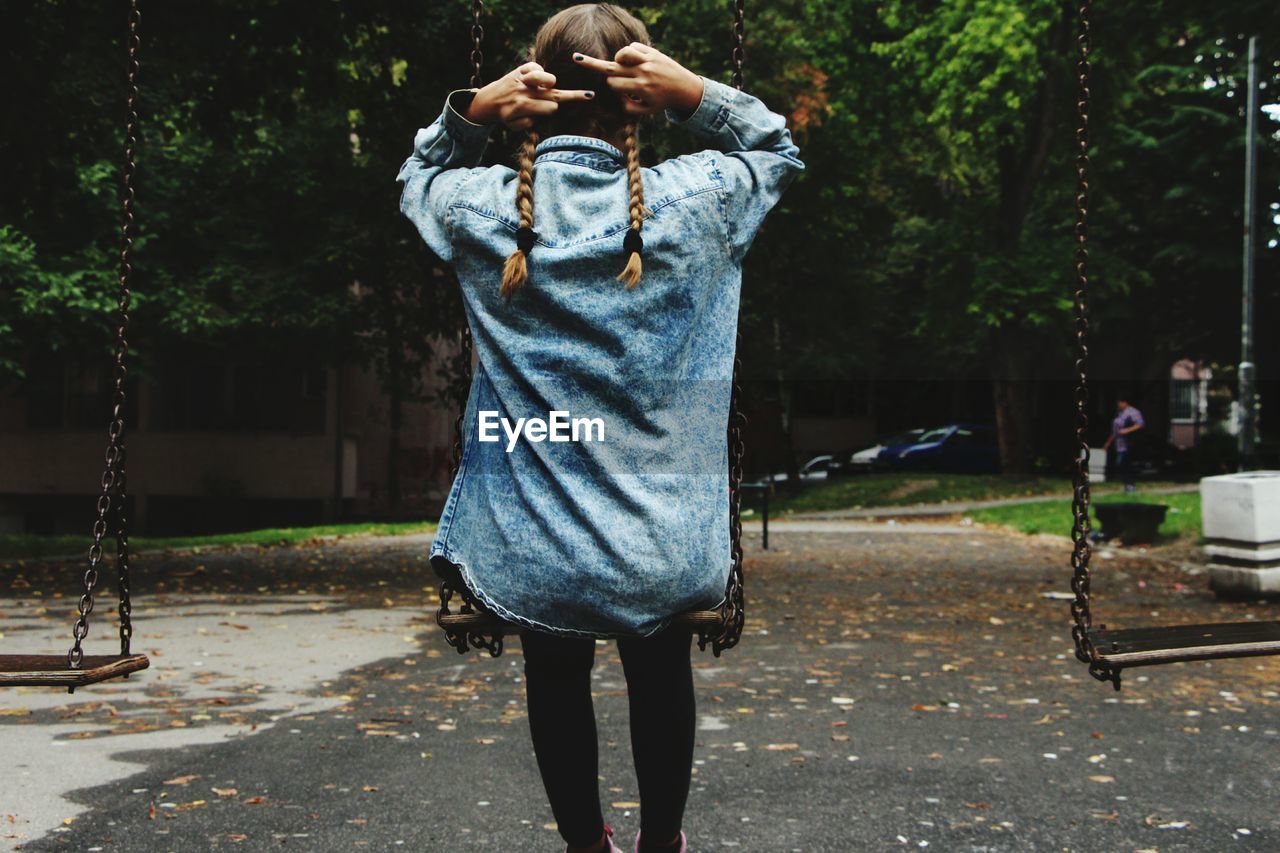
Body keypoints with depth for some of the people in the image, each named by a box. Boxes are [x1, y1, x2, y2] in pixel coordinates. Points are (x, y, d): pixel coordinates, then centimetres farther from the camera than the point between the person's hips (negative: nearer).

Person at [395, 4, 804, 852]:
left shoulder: (481, 210, -10)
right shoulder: (692, 201, -13)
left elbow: (418, 179, 16)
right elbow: (779, 148, 9)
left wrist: (469, 112, -3)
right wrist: (697, 95, -7)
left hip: (536, 546, 1)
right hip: (661, 540, 0)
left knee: (557, 682, 25)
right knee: (661, 679, 26)